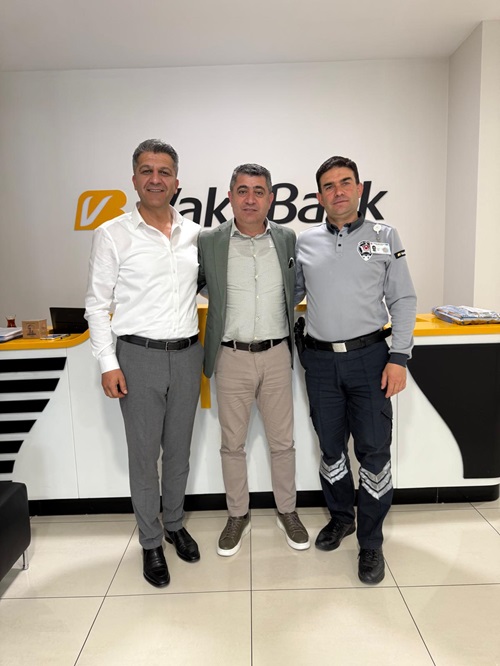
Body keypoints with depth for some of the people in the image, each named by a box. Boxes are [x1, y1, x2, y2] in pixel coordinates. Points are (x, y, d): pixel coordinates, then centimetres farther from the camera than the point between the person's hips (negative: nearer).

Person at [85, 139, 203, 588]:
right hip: (139, 355, -3)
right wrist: (108, 362, -9)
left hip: (188, 353, 4)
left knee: (179, 449, 16)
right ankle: (151, 542, 26)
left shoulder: (195, 234, 6)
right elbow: (97, 303, -3)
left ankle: (175, 524, 37)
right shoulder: (112, 235, -4)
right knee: (144, 454, 7)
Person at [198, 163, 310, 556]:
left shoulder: (287, 239, 2)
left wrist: (293, 333, 10)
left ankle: (288, 512, 34)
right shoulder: (209, 242, -3)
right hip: (231, 358, -1)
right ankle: (238, 516, 32)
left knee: (283, 441, 12)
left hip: (277, 356, 1)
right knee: (232, 443, 12)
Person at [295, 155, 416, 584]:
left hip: (369, 357, -2)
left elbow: (403, 301, 0)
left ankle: (371, 542, 20)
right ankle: (341, 517, 37)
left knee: (374, 451, 1)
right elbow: (290, 295, 16)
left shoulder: (384, 237, 2)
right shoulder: (305, 243, 7)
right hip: (320, 359, 2)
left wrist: (399, 357, -7)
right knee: (331, 446, 14)